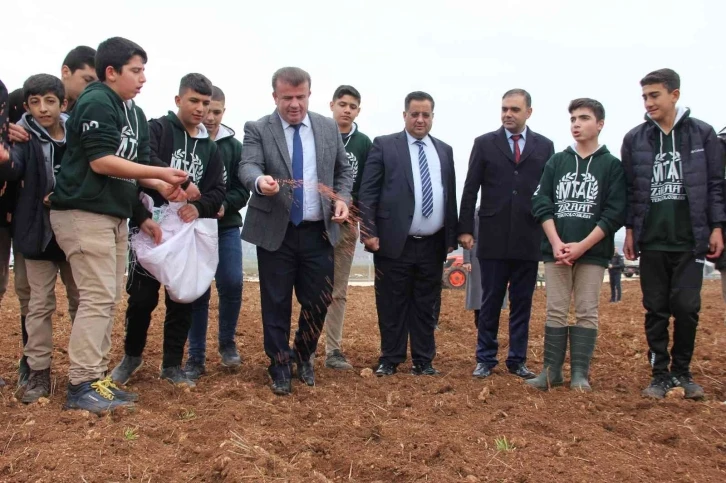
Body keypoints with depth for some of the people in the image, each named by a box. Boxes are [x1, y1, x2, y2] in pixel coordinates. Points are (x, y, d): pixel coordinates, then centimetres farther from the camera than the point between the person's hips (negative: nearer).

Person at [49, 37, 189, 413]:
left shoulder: (134, 114, 16)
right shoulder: (96, 102, -11)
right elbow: (101, 162, -19)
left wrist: (160, 185, -5)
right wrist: (160, 173, -17)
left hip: (115, 215, 9)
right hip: (84, 213, -9)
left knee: (108, 300, 10)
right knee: (97, 298, -10)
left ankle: (96, 377, 17)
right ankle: (81, 386, -3)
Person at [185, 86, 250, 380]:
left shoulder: (234, 146, 7)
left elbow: (242, 190, 4)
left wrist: (224, 205, -15)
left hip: (226, 226, 2)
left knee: (232, 283, -9)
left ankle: (227, 343, 15)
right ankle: (196, 356, 13)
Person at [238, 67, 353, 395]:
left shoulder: (329, 128, 7)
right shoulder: (257, 130, -2)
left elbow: (344, 170, 15)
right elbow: (247, 167, -17)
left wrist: (342, 198, -3)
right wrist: (260, 181, -40)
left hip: (318, 232, 3)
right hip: (275, 232, -2)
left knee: (318, 300, 8)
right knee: (276, 303, 5)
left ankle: (304, 356, 32)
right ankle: (280, 366, 22)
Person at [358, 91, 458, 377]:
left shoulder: (444, 151, 14)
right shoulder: (384, 146, 2)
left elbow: (450, 197, 15)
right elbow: (367, 192, -3)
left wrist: (451, 238, 10)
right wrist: (369, 232, -11)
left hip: (433, 245, 4)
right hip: (394, 243, -3)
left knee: (426, 306, 10)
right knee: (392, 305, 5)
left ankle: (423, 361, 21)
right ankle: (390, 359, 17)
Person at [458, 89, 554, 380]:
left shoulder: (544, 146, 8)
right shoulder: (484, 144, 5)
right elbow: (470, 190, 3)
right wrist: (465, 229, -2)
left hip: (529, 239, 1)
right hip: (493, 238, -1)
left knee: (522, 303, 7)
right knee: (490, 302, 6)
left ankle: (517, 360, 18)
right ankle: (485, 359, 16)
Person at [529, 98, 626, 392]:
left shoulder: (612, 165, 4)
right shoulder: (556, 162, 10)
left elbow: (615, 213, -4)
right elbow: (541, 203, 3)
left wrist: (581, 246, -12)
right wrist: (556, 243, -10)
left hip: (593, 252, -2)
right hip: (555, 250, 2)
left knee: (587, 312, 1)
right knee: (555, 311, 3)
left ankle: (580, 374, 7)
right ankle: (552, 371, 9)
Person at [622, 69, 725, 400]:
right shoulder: (635, 139, 5)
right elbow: (629, 189, 7)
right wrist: (630, 230, 4)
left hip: (690, 239, -1)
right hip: (651, 240, 1)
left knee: (686, 307, -1)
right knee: (656, 309, 6)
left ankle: (682, 371, 17)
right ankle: (660, 373, 16)